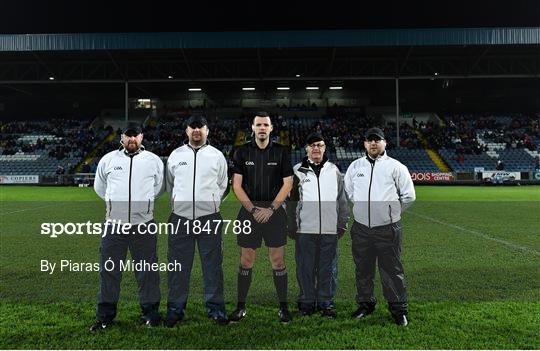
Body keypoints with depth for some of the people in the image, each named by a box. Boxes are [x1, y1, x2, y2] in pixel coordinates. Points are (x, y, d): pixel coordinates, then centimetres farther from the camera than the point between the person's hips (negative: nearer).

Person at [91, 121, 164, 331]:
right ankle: (105, 317, 20)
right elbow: (99, 188, 20)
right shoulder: (108, 160, 7)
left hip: (143, 224, -1)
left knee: (147, 270, 5)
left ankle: (150, 314, 19)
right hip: (114, 224, 1)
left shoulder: (154, 161, 4)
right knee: (109, 270, 6)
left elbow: (158, 188, 17)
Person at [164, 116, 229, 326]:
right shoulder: (176, 155, 9)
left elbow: (222, 185, 15)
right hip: (180, 217, 1)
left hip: (209, 217, -1)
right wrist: (178, 204, 14)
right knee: (179, 266, 6)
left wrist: (211, 203, 11)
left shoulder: (217, 155, 7)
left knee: (212, 265, 3)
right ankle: (175, 309, 18)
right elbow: (169, 184, 19)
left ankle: (215, 308, 15)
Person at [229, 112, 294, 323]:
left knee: (278, 261, 4)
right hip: (249, 211, 1)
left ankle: (283, 307, 16)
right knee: (246, 261, 6)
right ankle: (241, 307, 18)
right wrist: (252, 209, -9)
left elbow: (288, 183, 0)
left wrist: (271, 209, -9)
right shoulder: (242, 152, 5)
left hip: (274, 211, 0)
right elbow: (237, 185, 1)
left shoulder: (281, 152, 3)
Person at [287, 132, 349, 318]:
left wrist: (342, 224, 6)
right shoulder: (298, 171, 4)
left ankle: (326, 302, 22)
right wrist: (292, 227, 1)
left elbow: (342, 200, 11)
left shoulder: (334, 170, 9)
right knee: (305, 268, 7)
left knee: (328, 269, 8)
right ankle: (307, 302, 21)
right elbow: (291, 201, 5)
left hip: (330, 231, 1)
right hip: (305, 230, -1)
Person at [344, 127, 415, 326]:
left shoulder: (396, 167, 0)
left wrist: (392, 212, 5)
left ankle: (398, 308, 18)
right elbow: (348, 191, 21)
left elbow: (409, 196, 5)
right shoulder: (355, 166, 9)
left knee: (392, 270, 3)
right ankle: (365, 303, 29)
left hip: (388, 229, -3)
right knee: (363, 269, 13)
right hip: (361, 228, 3)